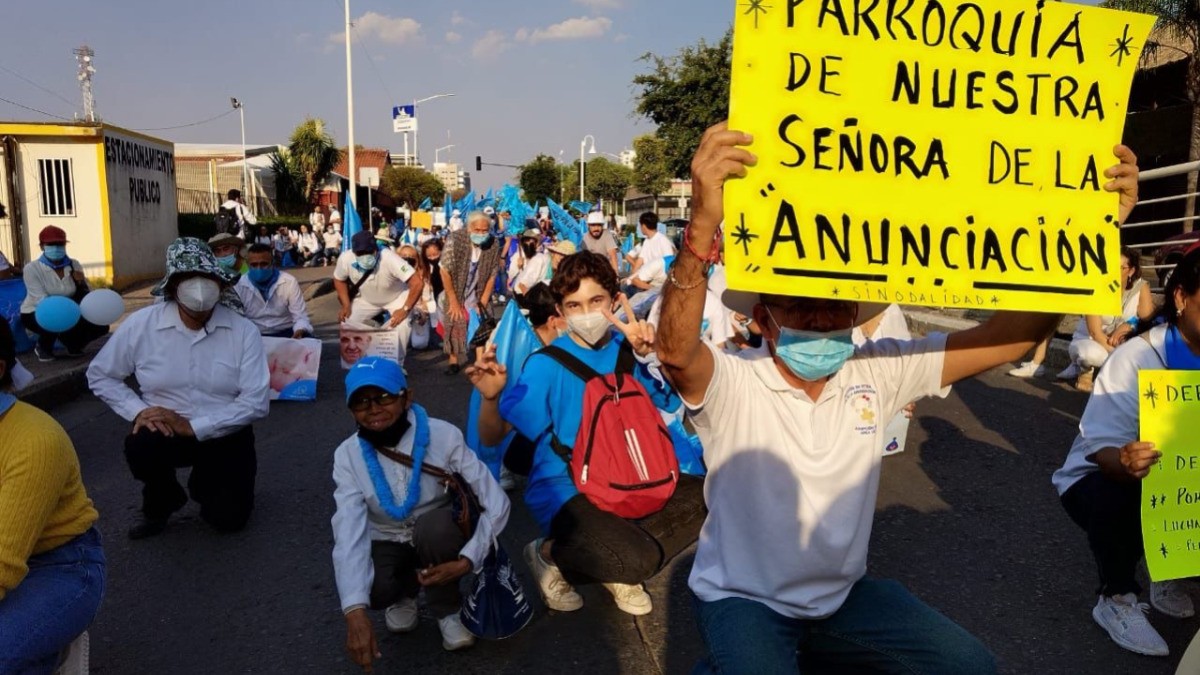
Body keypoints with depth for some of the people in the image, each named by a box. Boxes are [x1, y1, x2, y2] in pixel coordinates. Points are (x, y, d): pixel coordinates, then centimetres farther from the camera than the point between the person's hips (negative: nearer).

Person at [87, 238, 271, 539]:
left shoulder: (243, 331, -15)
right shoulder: (141, 324, -11)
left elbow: (257, 401, -18)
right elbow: (100, 375, 4)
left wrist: (193, 427, -24)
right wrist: (138, 410, -13)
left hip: (223, 433, 0)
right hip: (164, 428, 1)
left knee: (229, 518, -10)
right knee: (141, 447, -34)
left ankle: (205, 483, 28)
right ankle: (160, 502, 3)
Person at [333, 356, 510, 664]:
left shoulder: (443, 436, -24)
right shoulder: (348, 455, -17)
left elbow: (496, 503, -23)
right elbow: (348, 532, -28)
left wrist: (466, 562, -34)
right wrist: (355, 611, -40)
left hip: (438, 536, -1)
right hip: (388, 542, 2)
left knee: (433, 525, -36)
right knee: (374, 589, -31)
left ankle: (448, 609, -5)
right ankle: (404, 593, 9)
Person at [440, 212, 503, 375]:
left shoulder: (494, 245, -15)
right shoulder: (455, 239, -22)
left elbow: (492, 275, -6)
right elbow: (445, 271, -19)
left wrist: (483, 302, -8)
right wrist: (453, 301, -17)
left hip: (479, 294, 1)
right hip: (455, 291, -1)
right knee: (455, 324, -2)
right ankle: (454, 360, 11)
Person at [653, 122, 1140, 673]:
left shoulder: (877, 371, -8)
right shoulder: (731, 383, -20)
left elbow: (1011, 336, -12)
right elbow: (676, 352, -43)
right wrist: (702, 226, -58)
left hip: (845, 592, 5)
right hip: (743, 599, -4)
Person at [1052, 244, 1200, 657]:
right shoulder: (1137, 358, -21)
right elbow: (1101, 446, -27)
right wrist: (1124, 461, -50)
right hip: (1101, 477, -5)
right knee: (1115, 497, -36)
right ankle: (1117, 599, -10)